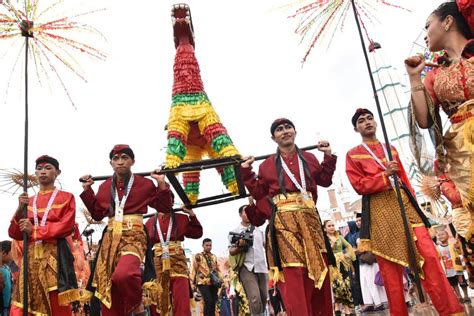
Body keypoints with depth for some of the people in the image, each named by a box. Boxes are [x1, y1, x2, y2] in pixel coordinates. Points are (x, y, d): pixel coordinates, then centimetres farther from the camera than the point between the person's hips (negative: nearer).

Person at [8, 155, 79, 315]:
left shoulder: (66, 197, 5)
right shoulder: (28, 201, 17)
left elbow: (67, 226, -8)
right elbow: (14, 234, 11)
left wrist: (34, 231, -11)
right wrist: (20, 209, -4)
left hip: (55, 256, -4)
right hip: (31, 256, 4)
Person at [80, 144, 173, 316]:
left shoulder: (145, 184, 1)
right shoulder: (104, 186, 12)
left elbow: (164, 208, 5)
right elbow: (97, 214, 20)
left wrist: (162, 184, -7)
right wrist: (87, 190, 13)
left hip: (133, 237, -5)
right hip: (110, 239, 5)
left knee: (123, 275, -33)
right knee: (108, 292, 5)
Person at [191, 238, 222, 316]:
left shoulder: (214, 257, 18)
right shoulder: (198, 256, 5)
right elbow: (194, 269, 3)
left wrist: (221, 280, 12)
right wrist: (193, 282, -2)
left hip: (213, 282, 5)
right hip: (203, 282, -5)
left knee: (213, 302, 2)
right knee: (209, 301, -18)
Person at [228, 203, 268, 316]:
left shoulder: (258, 230, 16)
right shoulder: (236, 231, 4)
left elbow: (266, 246, 24)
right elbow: (231, 252, 1)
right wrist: (239, 246, -18)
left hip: (262, 267, 5)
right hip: (247, 268, -5)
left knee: (263, 298, 9)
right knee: (255, 298, -17)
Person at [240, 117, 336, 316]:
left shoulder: (309, 158, 14)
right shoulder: (267, 165, 8)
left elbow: (325, 180, 15)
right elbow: (259, 194, 9)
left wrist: (329, 157, 7)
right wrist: (246, 173, 2)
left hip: (310, 219, 3)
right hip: (283, 221, -3)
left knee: (319, 272, 5)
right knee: (293, 274, -9)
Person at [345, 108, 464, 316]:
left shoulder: (390, 149, 21)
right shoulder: (353, 155, 6)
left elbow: (404, 178, 20)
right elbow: (359, 185, -5)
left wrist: (413, 200, 9)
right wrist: (385, 175, -14)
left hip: (404, 203, 4)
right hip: (379, 210, -3)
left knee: (429, 256, -7)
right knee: (390, 267, -1)